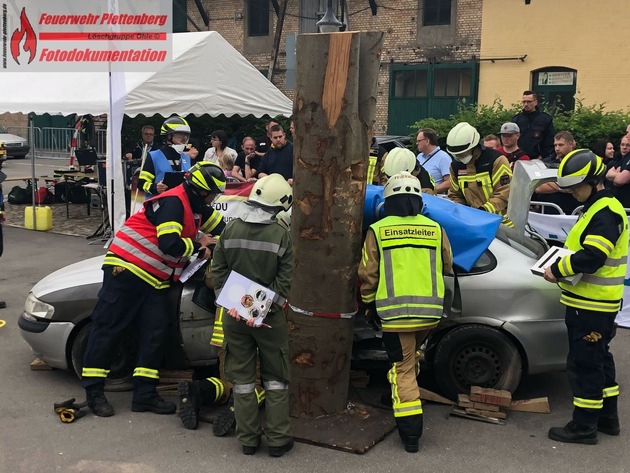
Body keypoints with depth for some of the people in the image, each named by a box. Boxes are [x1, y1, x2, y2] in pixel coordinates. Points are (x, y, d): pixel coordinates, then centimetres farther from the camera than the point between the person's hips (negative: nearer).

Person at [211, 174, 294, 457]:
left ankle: (248, 439, 19)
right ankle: (278, 439, 15)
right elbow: (284, 281, -12)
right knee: (275, 378, 12)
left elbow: (218, 271, -2)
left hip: (234, 314, 2)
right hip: (269, 317, -2)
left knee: (242, 377, 12)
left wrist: (230, 303, -4)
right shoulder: (280, 234, -10)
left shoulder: (231, 230, -3)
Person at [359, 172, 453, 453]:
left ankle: (410, 432, 3)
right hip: (430, 311, 3)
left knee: (402, 368, 5)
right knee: (411, 355, 28)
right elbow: (447, 267, 15)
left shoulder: (377, 231, -3)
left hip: (394, 312, -3)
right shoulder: (435, 229, 3)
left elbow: (367, 274, -2)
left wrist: (369, 304, 12)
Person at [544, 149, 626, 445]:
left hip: (591, 304, -11)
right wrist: (563, 259, 7)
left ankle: (584, 426, 7)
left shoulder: (606, 213, -19)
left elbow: (591, 258, -28)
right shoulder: (598, 208, 14)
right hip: (593, 302, 11)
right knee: (599, 357, 18)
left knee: (584, 363, -3)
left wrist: (558, 270, -16)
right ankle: (608, 417, 31)